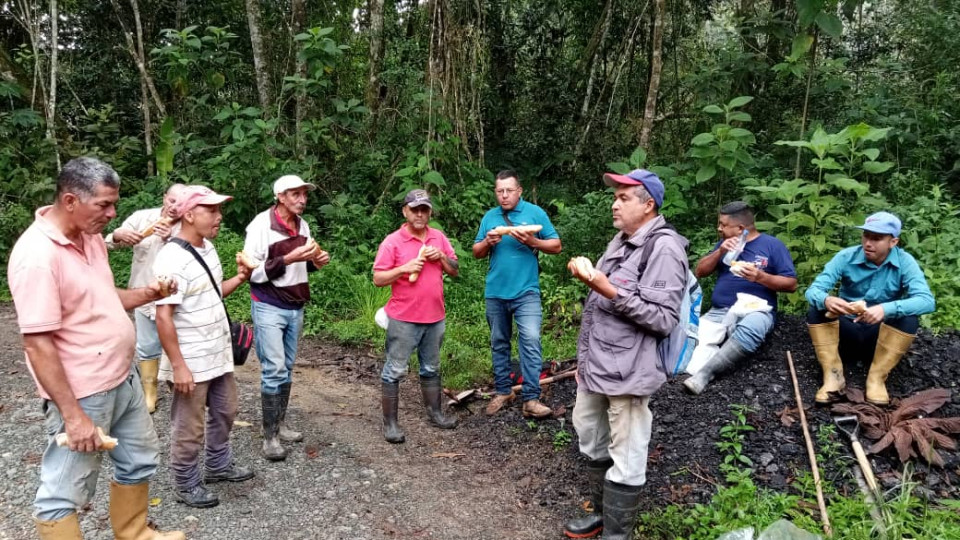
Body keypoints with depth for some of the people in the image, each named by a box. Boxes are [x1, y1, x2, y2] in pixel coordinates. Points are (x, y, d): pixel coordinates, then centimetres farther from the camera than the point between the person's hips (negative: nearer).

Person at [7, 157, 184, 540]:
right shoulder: (37, 254, -23)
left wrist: (146, 295, -2)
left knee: (139, 459, 23)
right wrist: (72, 415, -24)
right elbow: (37, 344, -24)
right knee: (66, 492, 6)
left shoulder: (90, 236, 4)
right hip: (83, 394, -9)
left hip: (123, 379, 10)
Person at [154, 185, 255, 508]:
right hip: (191, 362, -9)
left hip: (219, 355, 9)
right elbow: (163, 317, -23)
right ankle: (187, 485, 26)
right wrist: (178, 366, -23)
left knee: (224, 411, 22)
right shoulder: (172, 259, -22)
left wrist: (239, 279, 0)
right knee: (189, 427, 8)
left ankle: (218, 465, 42)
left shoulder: (208, 248, 6)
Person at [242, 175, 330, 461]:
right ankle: (270, 436, 2)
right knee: (274, 370, -7)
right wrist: (288, 259, -26)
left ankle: (280, 425, 24)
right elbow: (252, 271, -16)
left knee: (286, 368, 12)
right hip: (268, 308, -6)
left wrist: (316, 261, -3)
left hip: (295, 308, 7)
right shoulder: (261, 225, -14)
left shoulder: (302, 224, 6)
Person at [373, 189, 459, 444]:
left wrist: (442, 257, -8)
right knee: (394, 371, 1)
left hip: (435, 317, 5)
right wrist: (404, 268, -23)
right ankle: (390, 423, 9)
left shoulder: (439, 237, 7)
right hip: (403, 319, -5)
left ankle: (435, 413, 30)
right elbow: (378, 279, -10)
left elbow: (455, 270, 11)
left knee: (431, 368, 17)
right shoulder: (392, 241, -8)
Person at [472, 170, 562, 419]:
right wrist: (487, 242, -9)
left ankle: (531, 400, -9)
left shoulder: (535, 212, -1)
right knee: (499, 343, 12)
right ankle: (502, 392, 25)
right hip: (495, 293, 4)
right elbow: (476, 253, 12)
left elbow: (556, 246, -1)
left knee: (530, 341, -13)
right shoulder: (489, 216, 9)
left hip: (526, 292, -4)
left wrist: (533, 242, -17)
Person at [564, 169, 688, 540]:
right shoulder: (619, 242, 15)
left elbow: (663, 319, -20)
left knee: (625, 462, 2)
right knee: (593, 445, 22)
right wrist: (588, 279, 10)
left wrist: (612, 292, -24)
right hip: (595, 366, 10)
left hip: (627, 372, -9)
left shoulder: (664, 248, -13)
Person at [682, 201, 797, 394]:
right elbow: (700, 272, 14)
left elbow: (791, 284, 1)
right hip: (718, 312, 5)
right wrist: (720, 252, -1)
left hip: (756, 311, -5)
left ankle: (704, 374, -45)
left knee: (747, 331, -41)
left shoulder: (773, 245, 6)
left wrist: (760, 277, -14)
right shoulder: (725, 244, 21)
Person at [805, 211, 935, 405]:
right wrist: (826, 300, -45)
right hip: (847, 328, 1)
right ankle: (833, 376, -24)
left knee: (909, 319, -29)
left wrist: (886, 309, -45)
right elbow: (813, 290, -19)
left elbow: (927, 301, -27)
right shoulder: (846, 257, -12)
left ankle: (877, 378, -20)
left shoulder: (905, 262, -13)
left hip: (881, 332, 0)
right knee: (816, 311, -26)